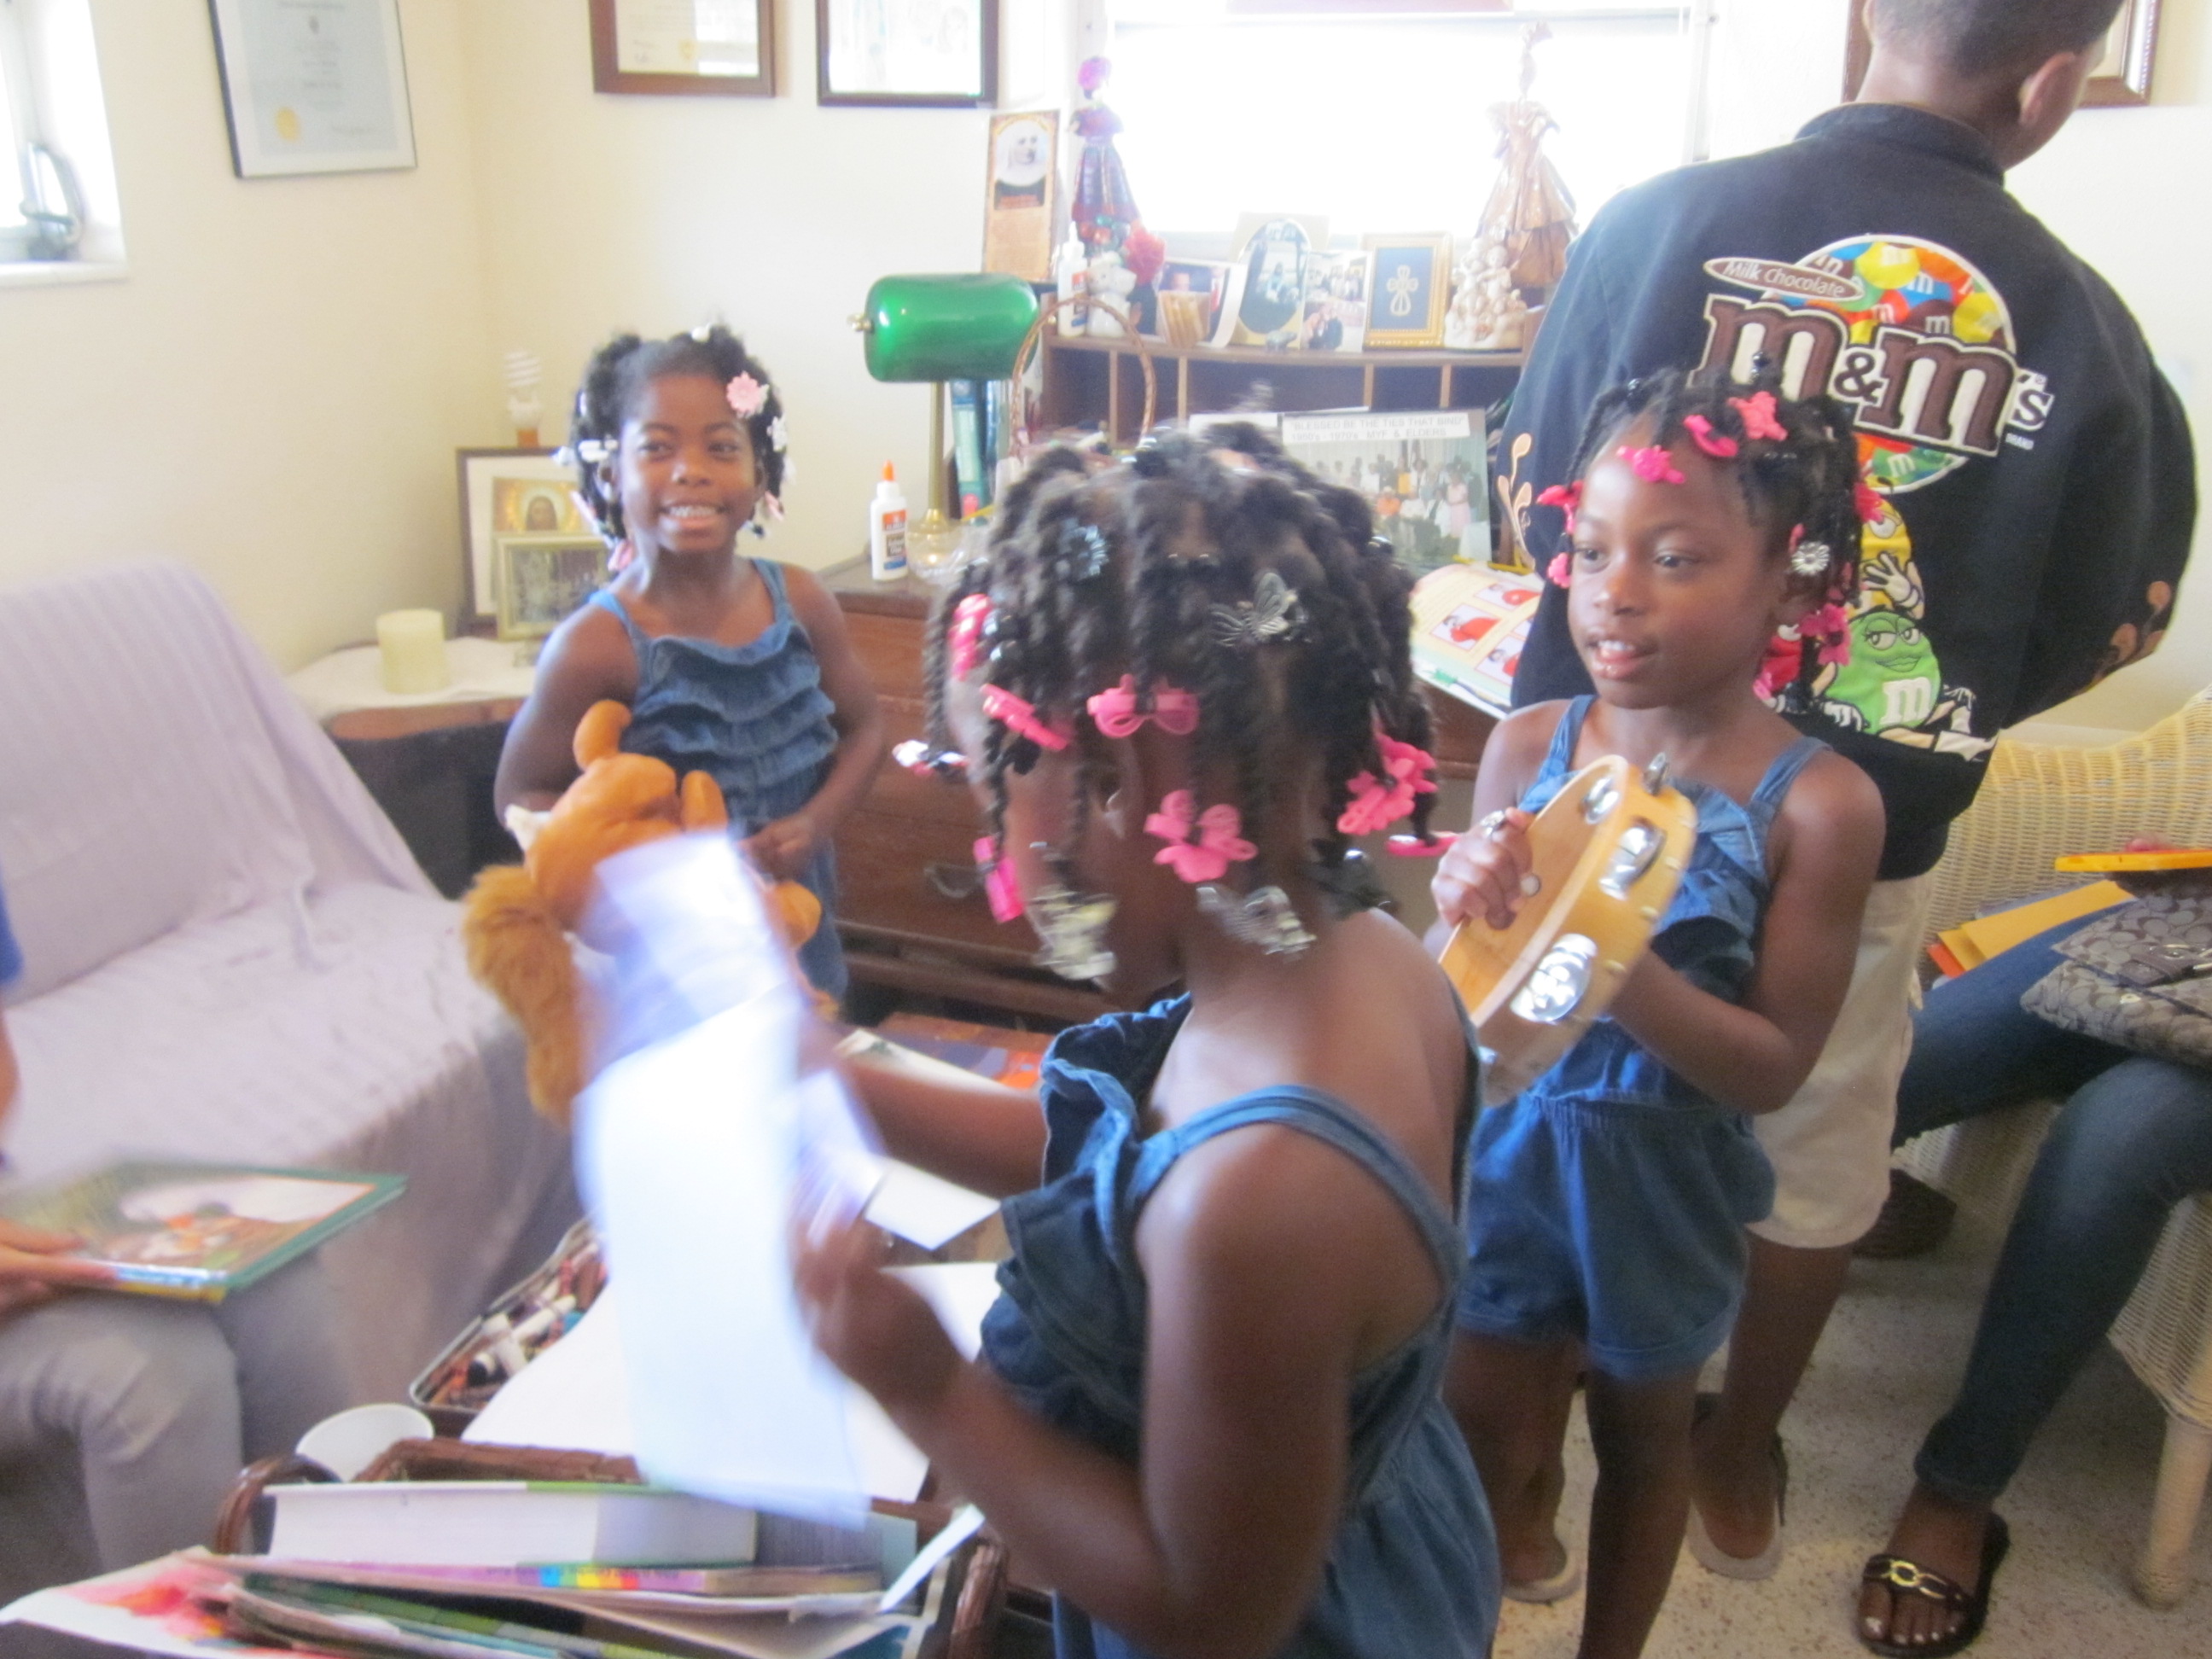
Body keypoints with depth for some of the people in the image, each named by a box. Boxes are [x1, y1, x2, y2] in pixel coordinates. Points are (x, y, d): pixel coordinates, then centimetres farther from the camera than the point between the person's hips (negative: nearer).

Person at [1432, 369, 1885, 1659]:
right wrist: (1467, 909, -29)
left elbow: (1775, 1067, -18)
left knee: (1646, 1428, 22)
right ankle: (1525, 1531, 51)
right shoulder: (1527, 745, -12)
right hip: (1504, 1150, 2)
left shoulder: (1817, 802, -19)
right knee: (1482, 1421, 17)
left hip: (1661, 1177, -1)